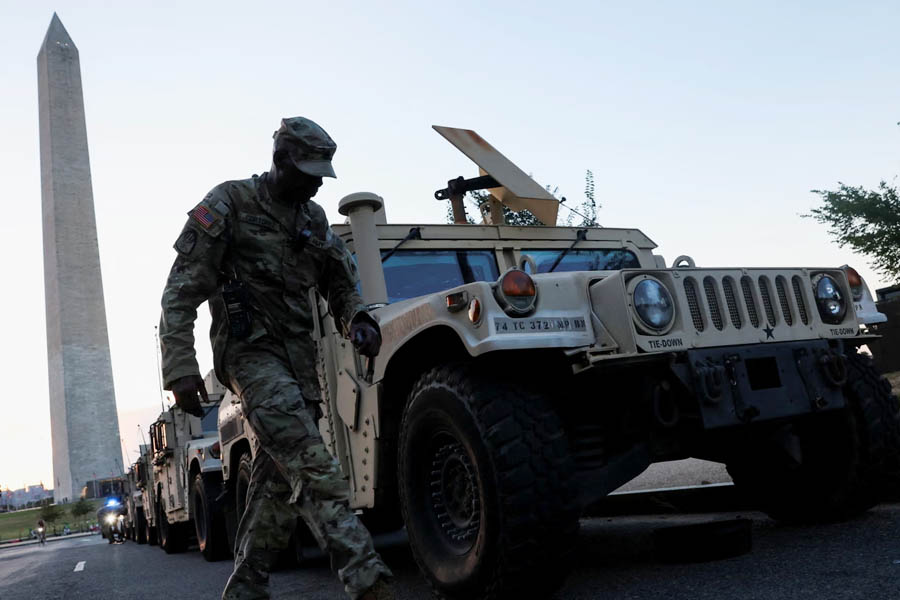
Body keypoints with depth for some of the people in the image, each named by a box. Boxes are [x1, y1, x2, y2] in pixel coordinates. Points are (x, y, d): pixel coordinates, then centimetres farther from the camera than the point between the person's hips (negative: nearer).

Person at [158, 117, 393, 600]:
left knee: (279, 477, 7)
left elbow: (340, 282, 22)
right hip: (251, 351, -7)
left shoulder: (314, 218, 14)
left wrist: (356, 319, -1)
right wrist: (180, 369, -14)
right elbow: (181, 292, -7)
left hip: (299, 356, 7)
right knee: (312, 468, -20)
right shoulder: (229, 205, -4)